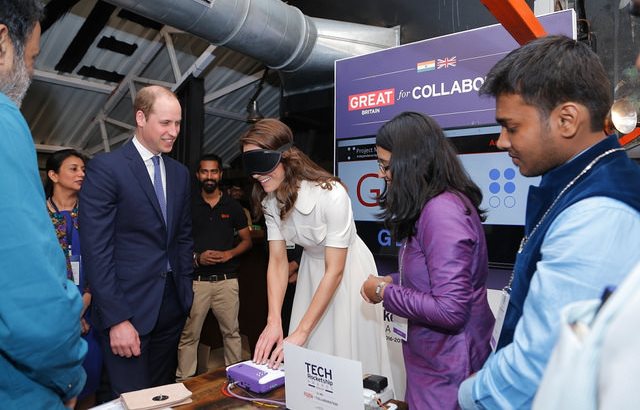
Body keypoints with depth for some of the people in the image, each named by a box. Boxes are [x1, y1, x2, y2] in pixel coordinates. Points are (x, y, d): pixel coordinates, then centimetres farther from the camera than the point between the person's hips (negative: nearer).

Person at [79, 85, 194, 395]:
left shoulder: (180, 173, 10)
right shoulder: (105, 167, -9)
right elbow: (95, 250, -13)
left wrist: (186, 289, 8)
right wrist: (116, 319, -16)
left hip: (171, 303, 6)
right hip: (127, 307, -5)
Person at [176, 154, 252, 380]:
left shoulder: (233, 206, 7)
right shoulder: (189, 206, 5)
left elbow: (247, 240, 10)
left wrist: (229, 254, -9)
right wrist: (197, 257, -11)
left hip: (227, 280, 1)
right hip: (196, 280, 0)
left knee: (231, 332, 9)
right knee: (188, 335, 3)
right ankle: (184, 381, 17)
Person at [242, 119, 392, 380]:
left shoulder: (330, 195, -31)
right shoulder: (270, 199, -11)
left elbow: (335, 270, -26)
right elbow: (277, 261, -9)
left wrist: (301, 332, -25)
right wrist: (274, 322, -19)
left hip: (347, 271, -5)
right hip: (311, 269, 5)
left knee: (348, 357, 4)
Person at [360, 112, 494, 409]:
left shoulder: (441, 210, -26)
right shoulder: (434, 205, 5)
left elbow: (450, 310, -28)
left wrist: (384, 293, -18)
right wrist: (392, 281, 2)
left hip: (447, 368, -9)